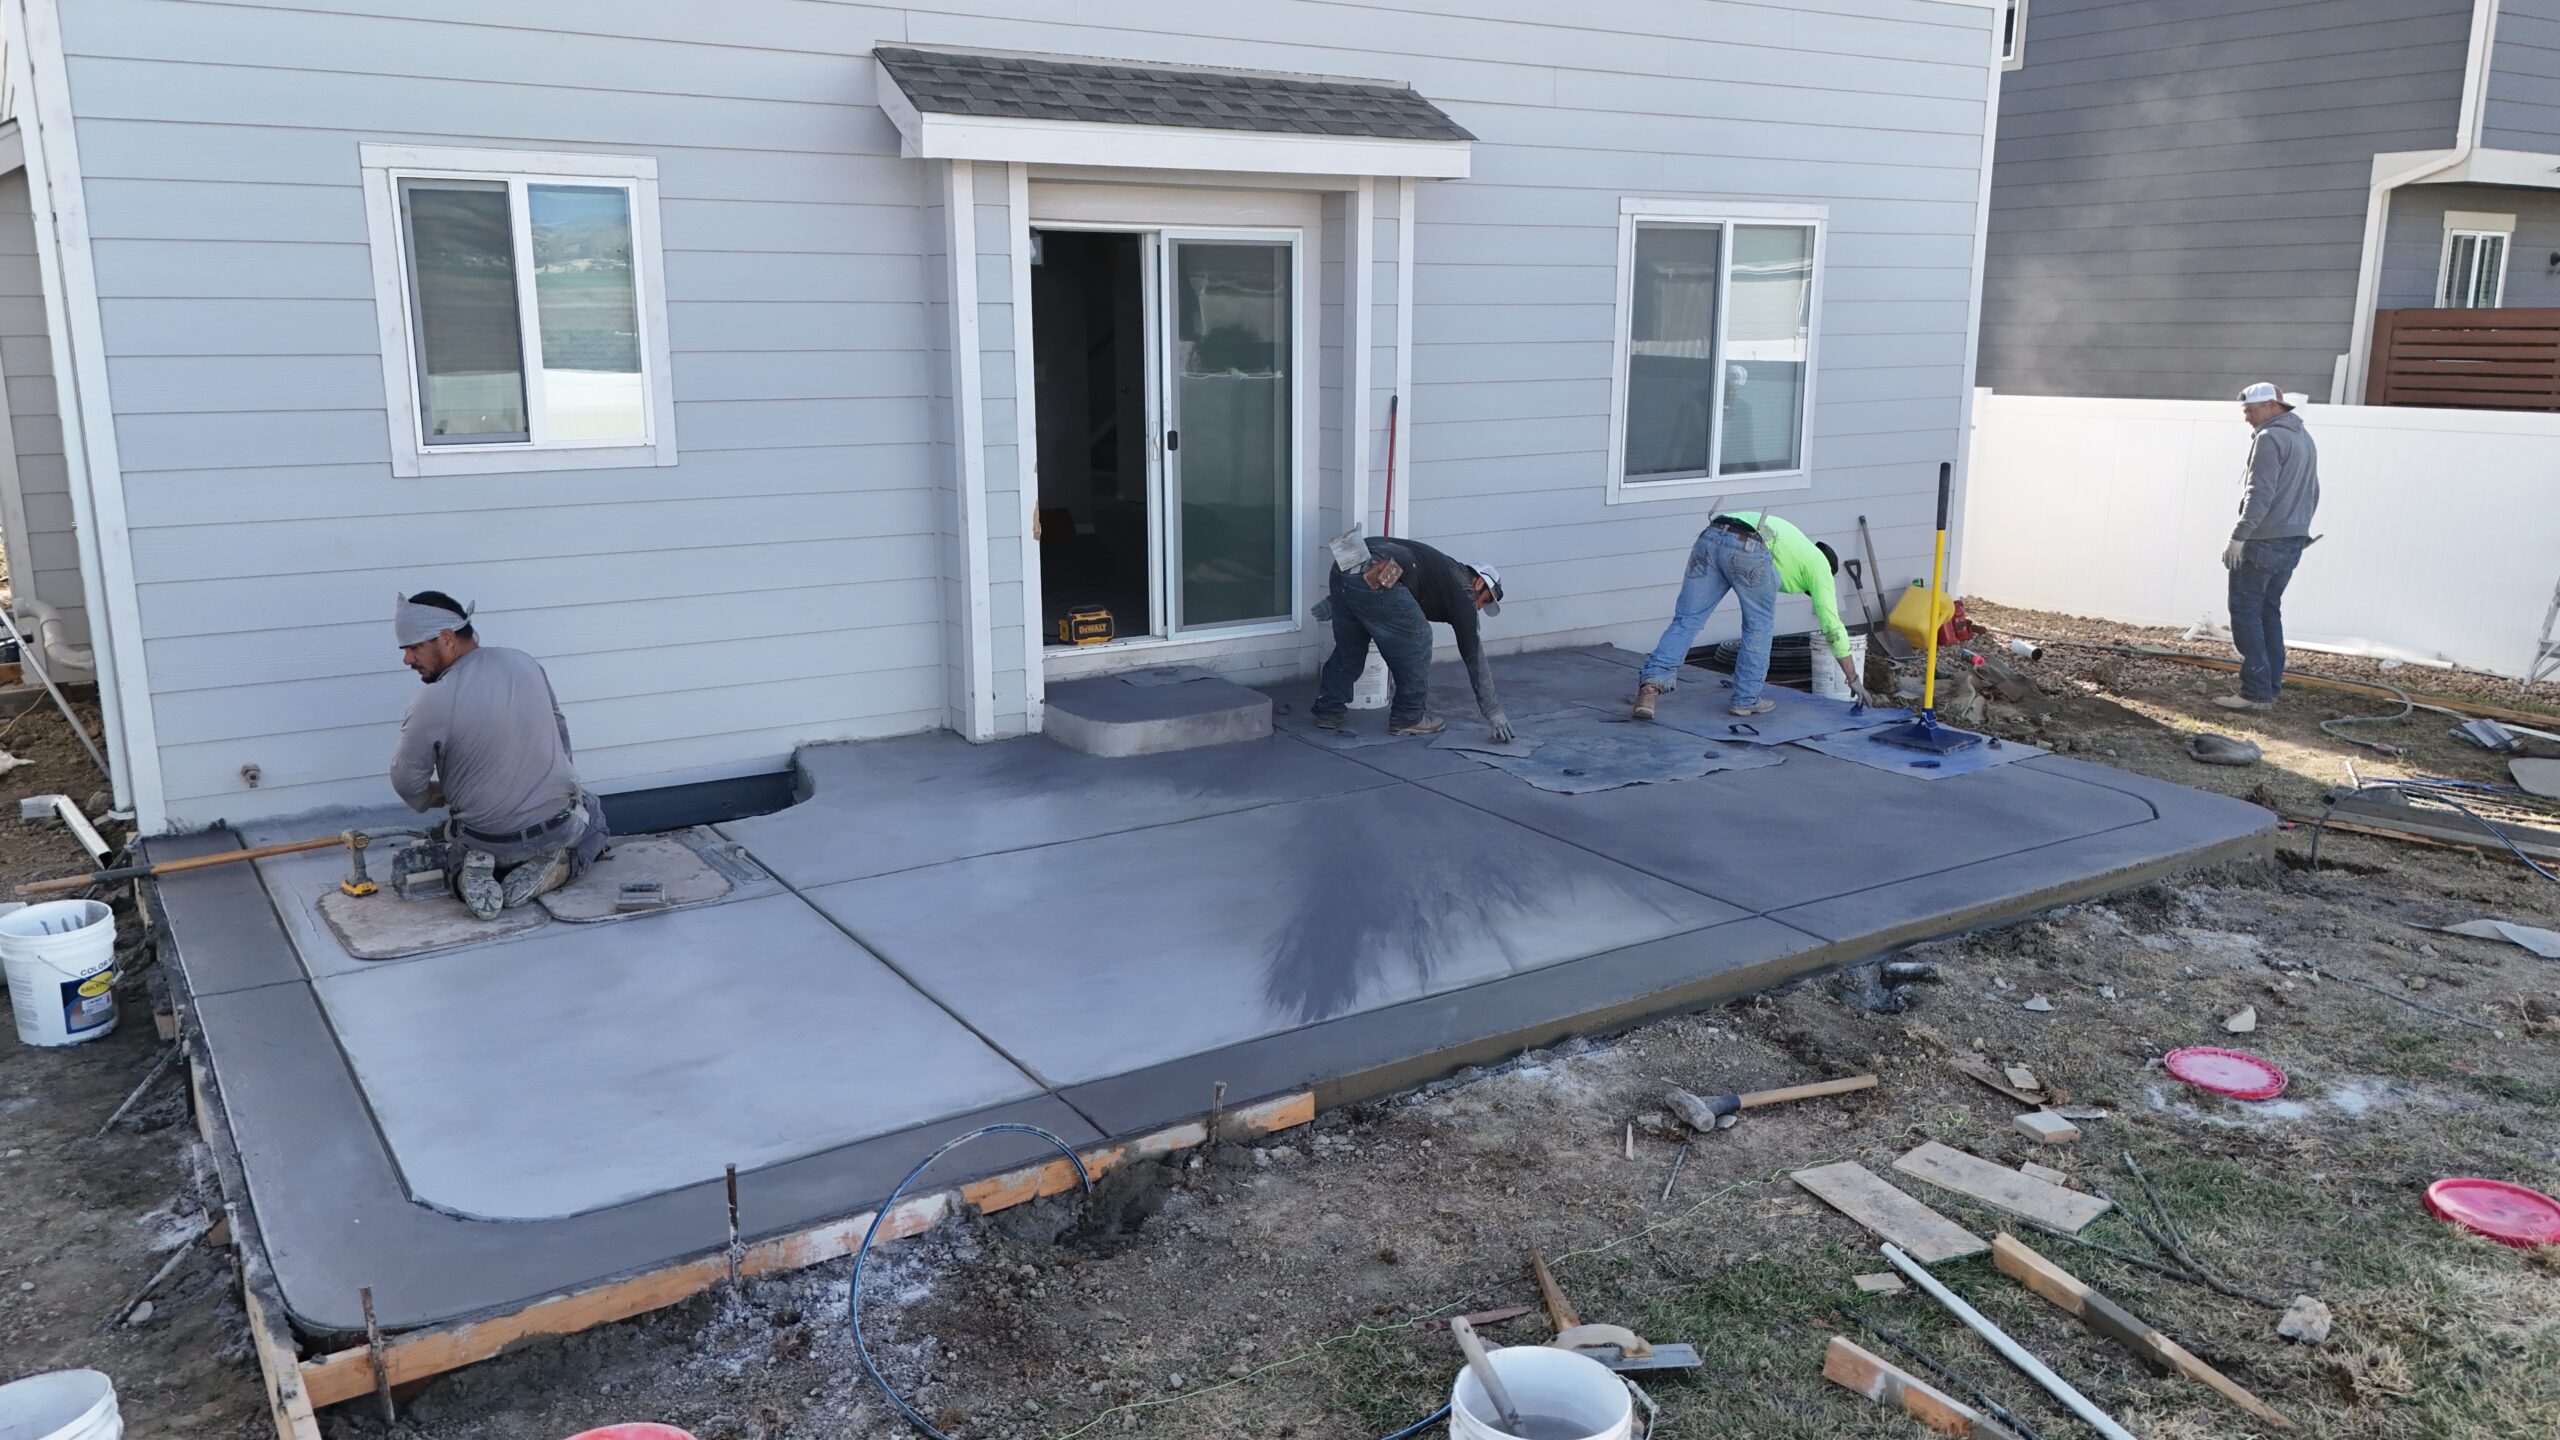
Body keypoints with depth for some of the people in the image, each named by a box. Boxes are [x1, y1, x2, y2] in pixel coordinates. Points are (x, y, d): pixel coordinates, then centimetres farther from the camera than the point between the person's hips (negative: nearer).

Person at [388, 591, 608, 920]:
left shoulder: (431, 705, -19)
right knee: (592, 814, 36)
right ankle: (547, 870, 6)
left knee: (440, 841, 34)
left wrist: (433, 798, 19)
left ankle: (467, 876, -1)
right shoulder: (525, 663, -5)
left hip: (488, 840, -1)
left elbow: (407, 782, -5)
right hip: (559, 826, 1)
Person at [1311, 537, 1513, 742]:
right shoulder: (1462, 589, 13)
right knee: (1416, 642, 11)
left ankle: (1328, 710, 32)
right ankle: (1408, 718, 19)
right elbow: (1473, 652, 11)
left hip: (1344, 568, 8)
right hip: (1374, 580, -8)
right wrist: (1493, 712, 14)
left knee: (1349, 646, 27)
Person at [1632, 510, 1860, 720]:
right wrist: (1853, 678, 27)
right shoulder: (1819, 564, 26)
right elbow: (1832, 624, 22)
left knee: (1686, 620, 4)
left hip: (1709, 537, 6)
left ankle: (1650, 685, -13)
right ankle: (1747, 699, 20)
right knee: (1759, 626, 16)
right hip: (1748, 549, -6)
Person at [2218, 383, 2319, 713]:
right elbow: (2312, 494, 22)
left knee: (2245, 612, -7)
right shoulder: (2304, 438, 18)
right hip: (2293, 542, 10)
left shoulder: (2270, 438, -12)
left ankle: (2256, 693, -11)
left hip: (2263, 542, -10)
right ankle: (2270, 689, 14)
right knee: (2269, 613, 14)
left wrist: (2238, 536, -20)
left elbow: (2259, 494, -20)